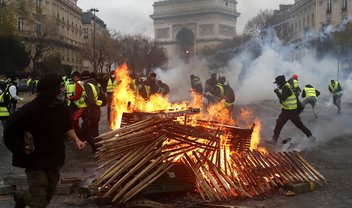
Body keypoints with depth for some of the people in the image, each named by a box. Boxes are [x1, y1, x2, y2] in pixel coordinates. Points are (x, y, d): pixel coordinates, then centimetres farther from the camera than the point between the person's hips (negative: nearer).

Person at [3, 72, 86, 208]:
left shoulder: (61, 107, -4)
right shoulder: (31, 110, -24)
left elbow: (66, 126, 14)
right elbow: (11, 129, -15)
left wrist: (76, 140, 2)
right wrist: (22, 147, -21)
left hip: (54, 158, 7)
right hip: (35, 160, -7)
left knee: (49, 193, 21)